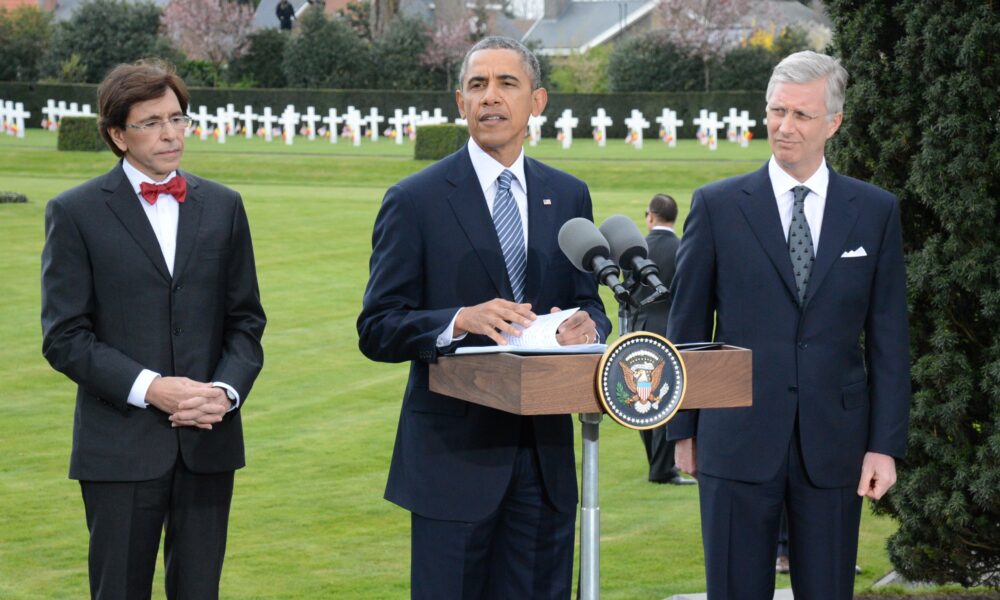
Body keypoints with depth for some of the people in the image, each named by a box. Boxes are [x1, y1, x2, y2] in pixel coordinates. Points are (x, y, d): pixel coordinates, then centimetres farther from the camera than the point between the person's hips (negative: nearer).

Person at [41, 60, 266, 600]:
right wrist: (148, 388, -16)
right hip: (121, 447, -3)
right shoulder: (76, 212, -1)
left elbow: (246, 318, 11)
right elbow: (64, 337, -6)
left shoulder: (222, 206, 10)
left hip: (208, 440, 3)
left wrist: (227, 390, -8)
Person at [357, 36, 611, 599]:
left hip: (545, 453, 4)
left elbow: (590, 303, 16)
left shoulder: (569, 197, 10)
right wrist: (461, 320, -23)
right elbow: (377, 329, -5)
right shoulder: (416, 201, -3)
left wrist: (587, 326, -9)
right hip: (455, 453, -4)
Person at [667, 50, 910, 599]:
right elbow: (686, 325, 6)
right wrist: (683, 429, 5)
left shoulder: (876, 212, 6)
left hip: (833, 445, 1)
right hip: (738, 442, -1)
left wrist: (885, 444, -1)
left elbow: (888, 337, 5)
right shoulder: (717, 205, 2)